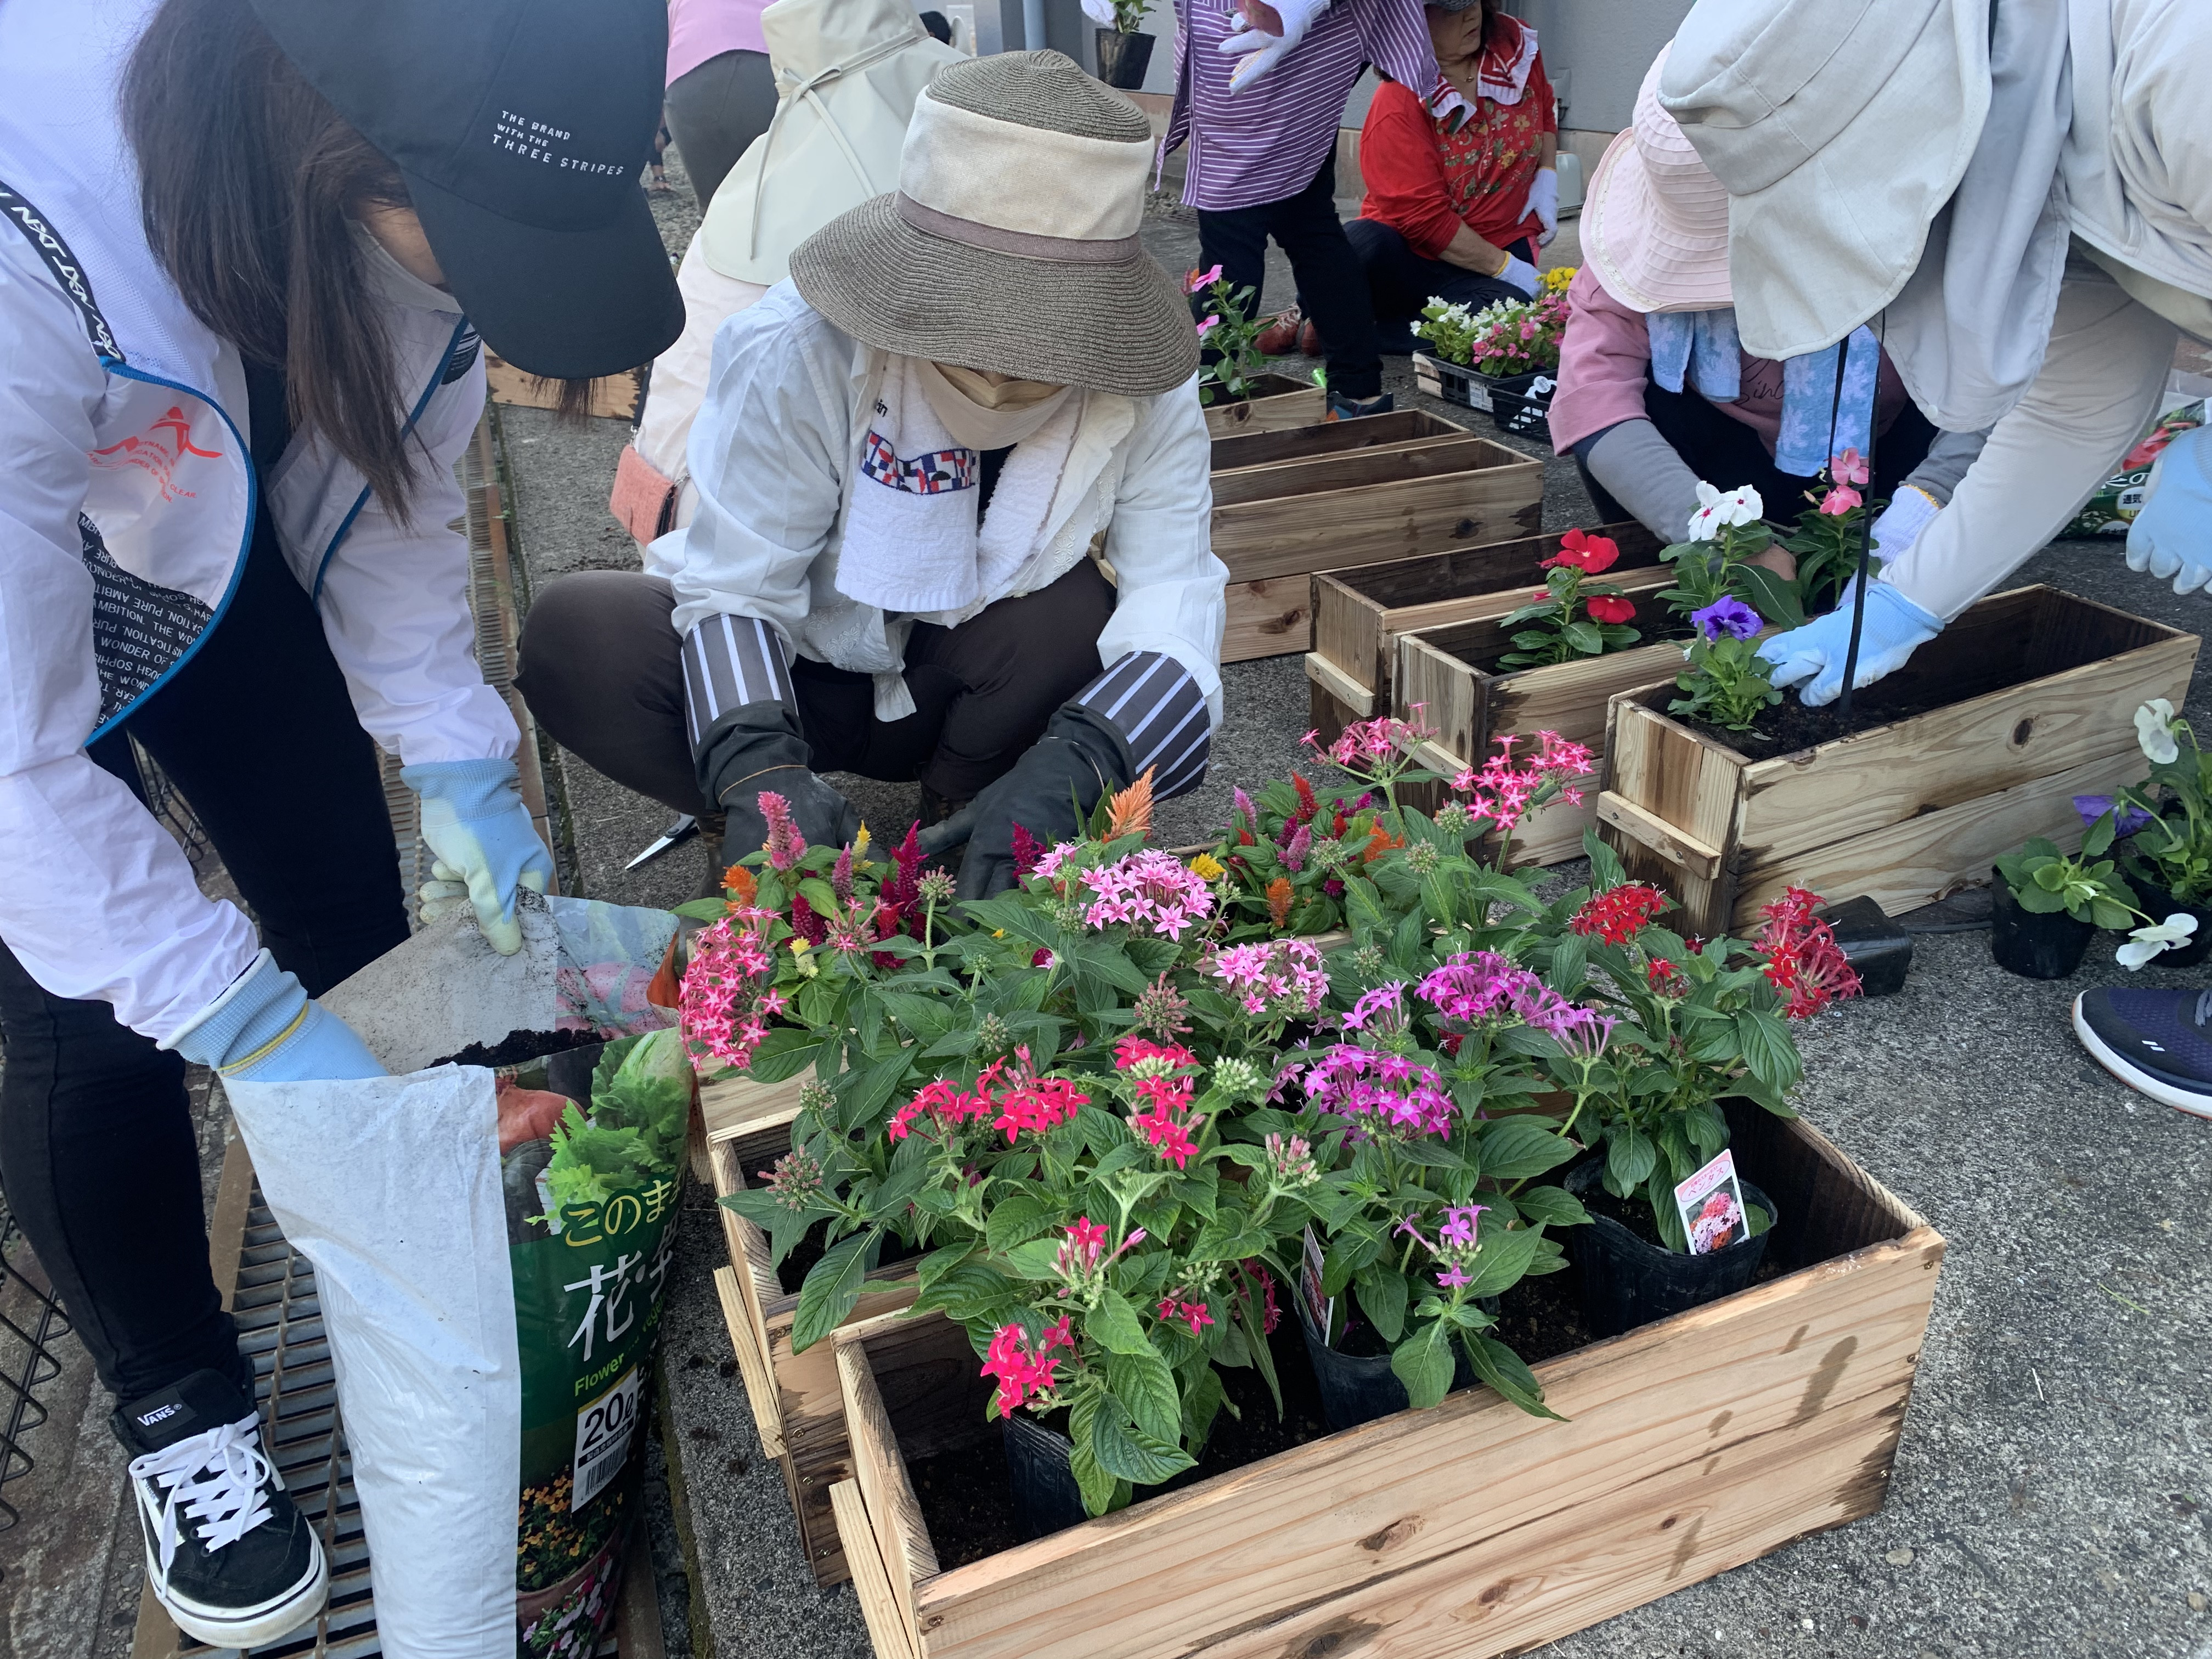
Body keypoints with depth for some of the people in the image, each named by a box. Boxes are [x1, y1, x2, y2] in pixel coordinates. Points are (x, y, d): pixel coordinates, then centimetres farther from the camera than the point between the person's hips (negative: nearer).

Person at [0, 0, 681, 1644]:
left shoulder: (427, 193, -25)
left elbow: (399, 499, -9)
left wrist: (460, 770, -15)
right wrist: (251, 1023, -32)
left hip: (223, 554, 5)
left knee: (353, 909, 4)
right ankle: (180, 1408, 22)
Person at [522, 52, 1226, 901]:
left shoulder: (1141, 386, -22)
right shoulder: (797, 353, -28)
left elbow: (1175, 588, -29)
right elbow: (736, 586, -25)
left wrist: (1066, 767, -48)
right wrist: (759, 771, -44)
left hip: (969, 691, 2)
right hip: (793, 674, -1)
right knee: (576, 637, -29)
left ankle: (957, 828, -1)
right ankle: (774, 837, -5)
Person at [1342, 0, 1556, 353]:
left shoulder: (1516, 43, 1)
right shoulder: (1399, 102, -16)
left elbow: (1545, 109, 23)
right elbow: (1424, 218, -18)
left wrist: (1547, 178, 7)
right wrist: (1504, 268, -17)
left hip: (1501, 249, 4)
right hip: (1410, 252, -4)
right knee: (1360, 248, -40)